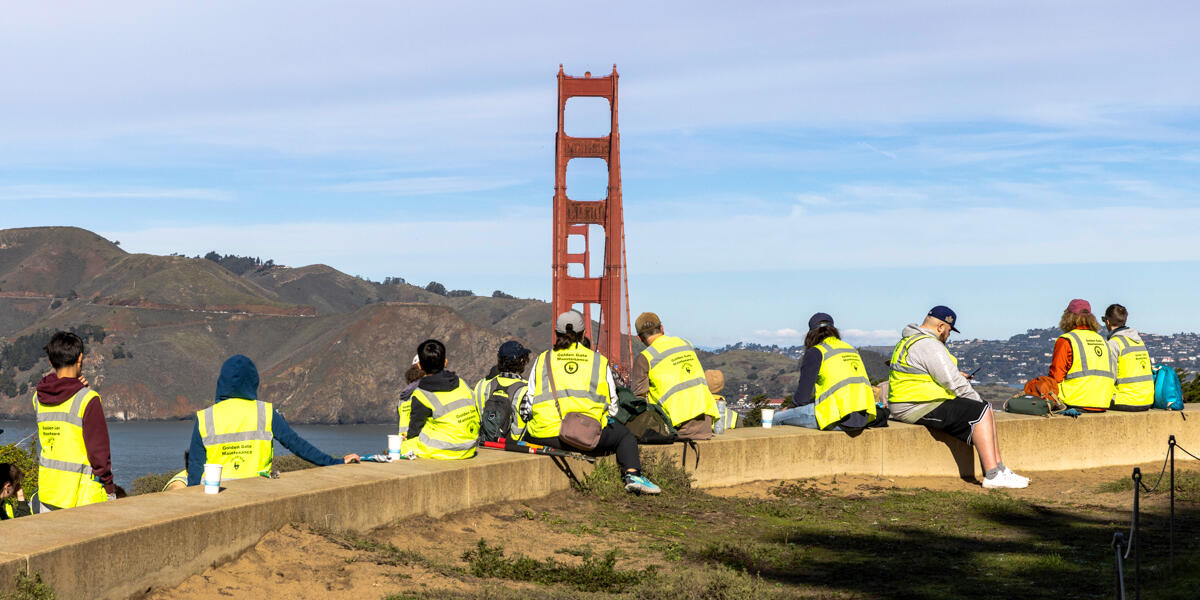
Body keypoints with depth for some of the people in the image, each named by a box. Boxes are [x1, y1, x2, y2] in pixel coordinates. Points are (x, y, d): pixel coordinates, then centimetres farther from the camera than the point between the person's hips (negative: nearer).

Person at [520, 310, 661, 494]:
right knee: (626, 436, 25)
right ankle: (632, 475, 1)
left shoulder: (542, 360, 15)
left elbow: (528, 402, 15)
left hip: (546, 435, 0)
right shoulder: (599, 361, 14)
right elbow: (612, 405, 18)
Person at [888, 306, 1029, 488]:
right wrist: (978, 401, -5)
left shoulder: (910, 341, 18)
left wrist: (955, 375, 30)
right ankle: (992, 475, -19)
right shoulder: (928, 345, -17)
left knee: (986, 411, 11)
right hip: (920, 407, -11)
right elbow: (953, 382, -17)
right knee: (980, 413, -15)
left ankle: (999, 469, 8)